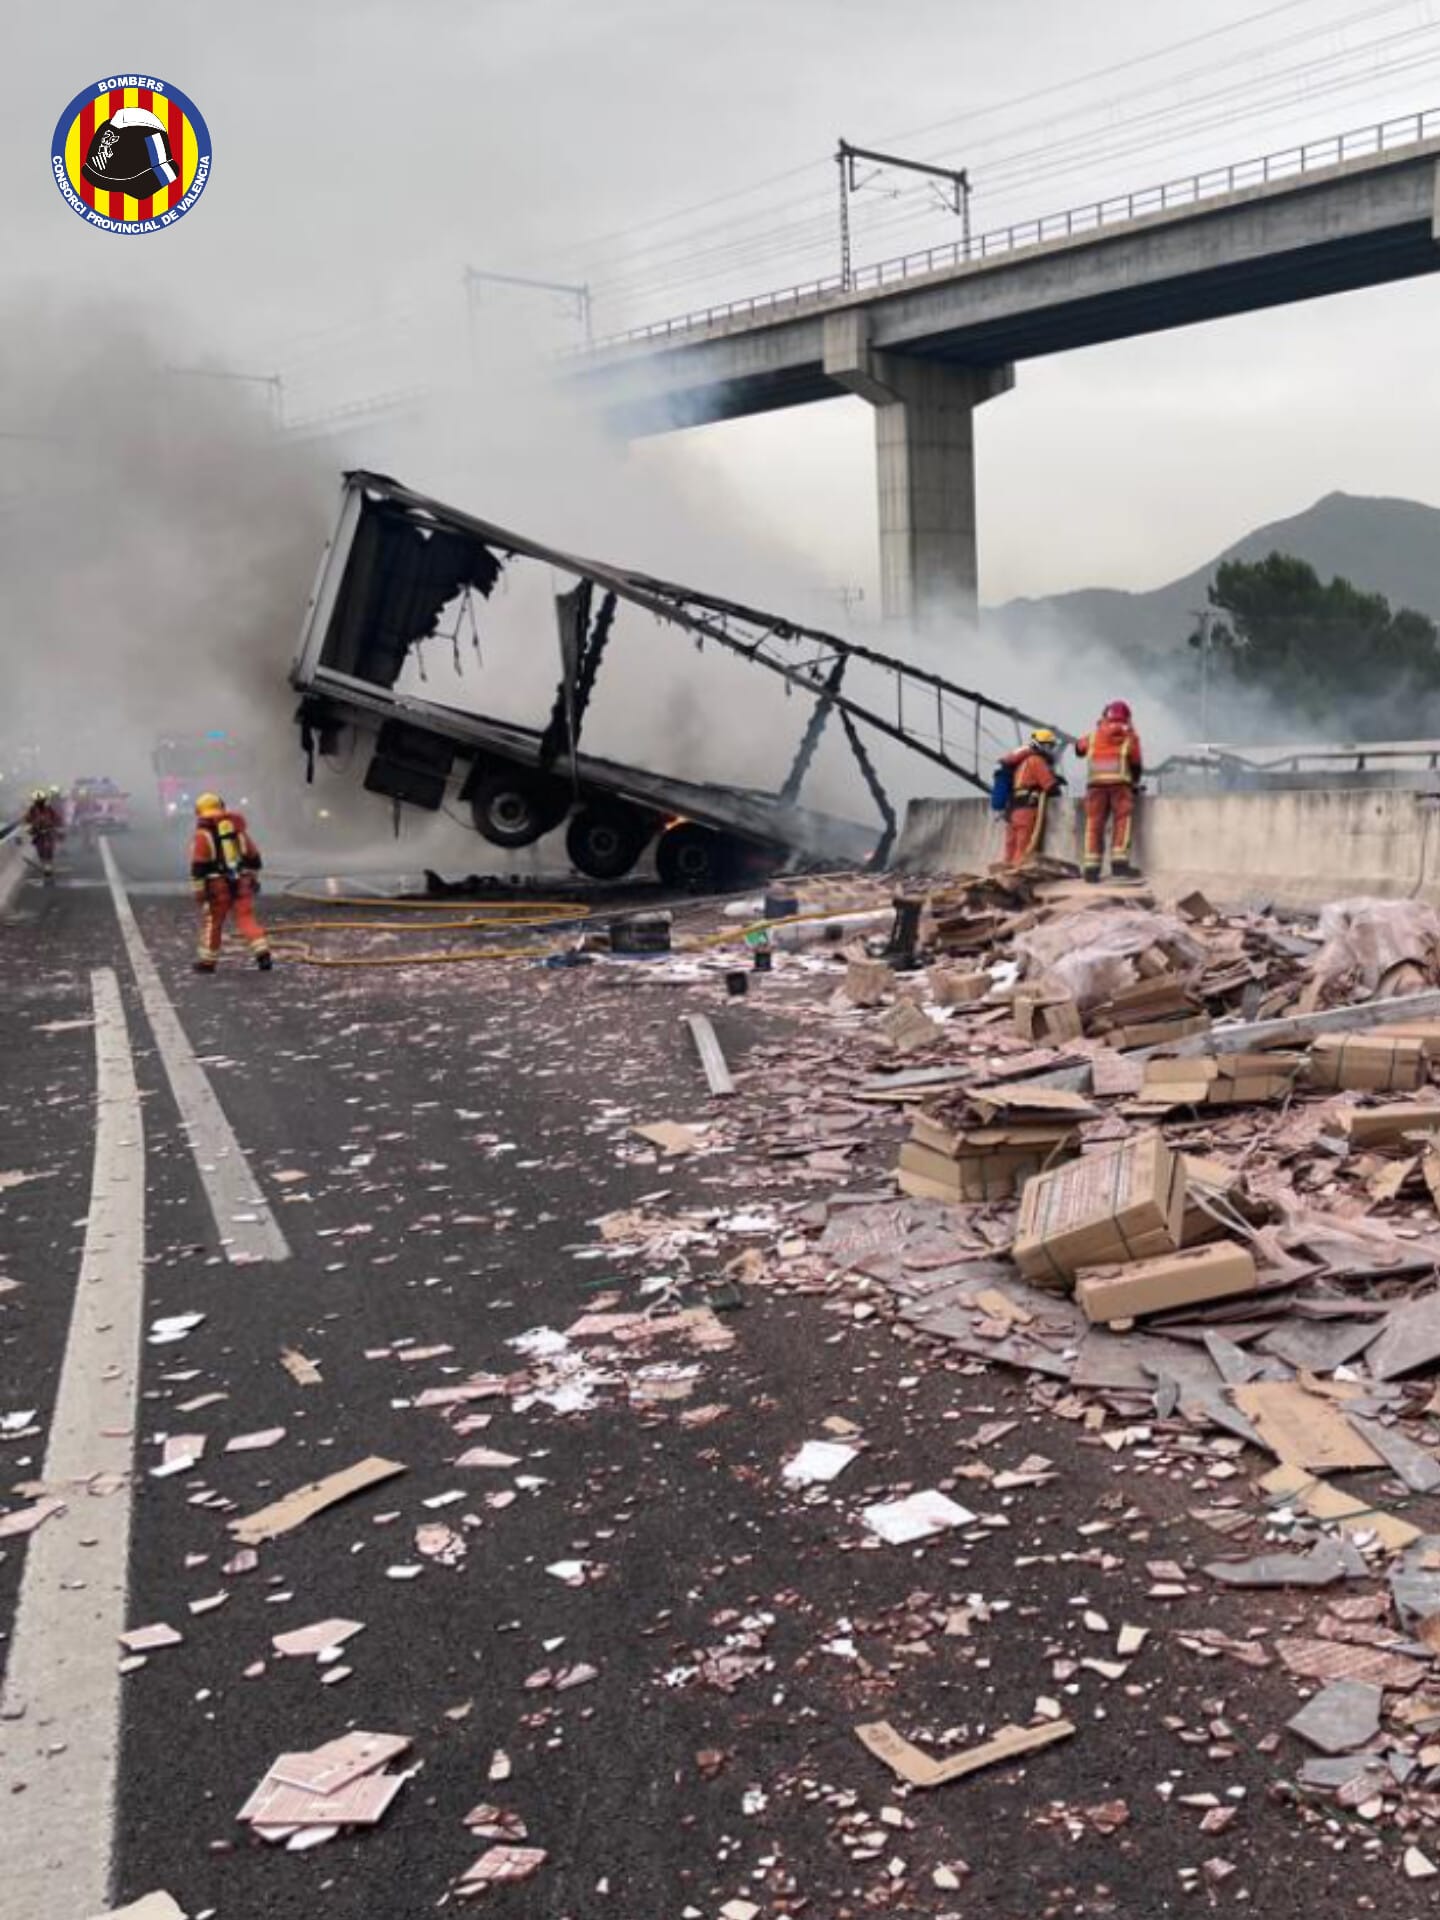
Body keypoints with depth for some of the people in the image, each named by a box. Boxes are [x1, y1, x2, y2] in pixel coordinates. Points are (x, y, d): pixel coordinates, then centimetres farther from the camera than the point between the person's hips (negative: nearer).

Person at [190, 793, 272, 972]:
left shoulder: (202, 834, -5)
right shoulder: (239, 828, 11)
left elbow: (198, 866, -9)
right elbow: (254, 856, 17)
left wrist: (198, 890, -5)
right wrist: (255, 879, 26)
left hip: (218, 885, -3)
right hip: (242, 883, 3)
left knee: (212, 921, 10)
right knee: (247, 918, 3)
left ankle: (207, 961, 20)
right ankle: (262, 953, -11)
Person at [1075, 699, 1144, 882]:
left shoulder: (1093, 736, 18)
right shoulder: (1129, 736, 12)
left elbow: (1079, 748, 35)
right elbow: (1137, 764, 10)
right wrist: (1135, 784, 26)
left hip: (1095, 784, 3)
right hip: (1120, 783, -3)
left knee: (1094, 825, 3)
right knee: (1122, 822, -1)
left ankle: (1091, 868, -2)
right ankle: (1119, 863, -14)